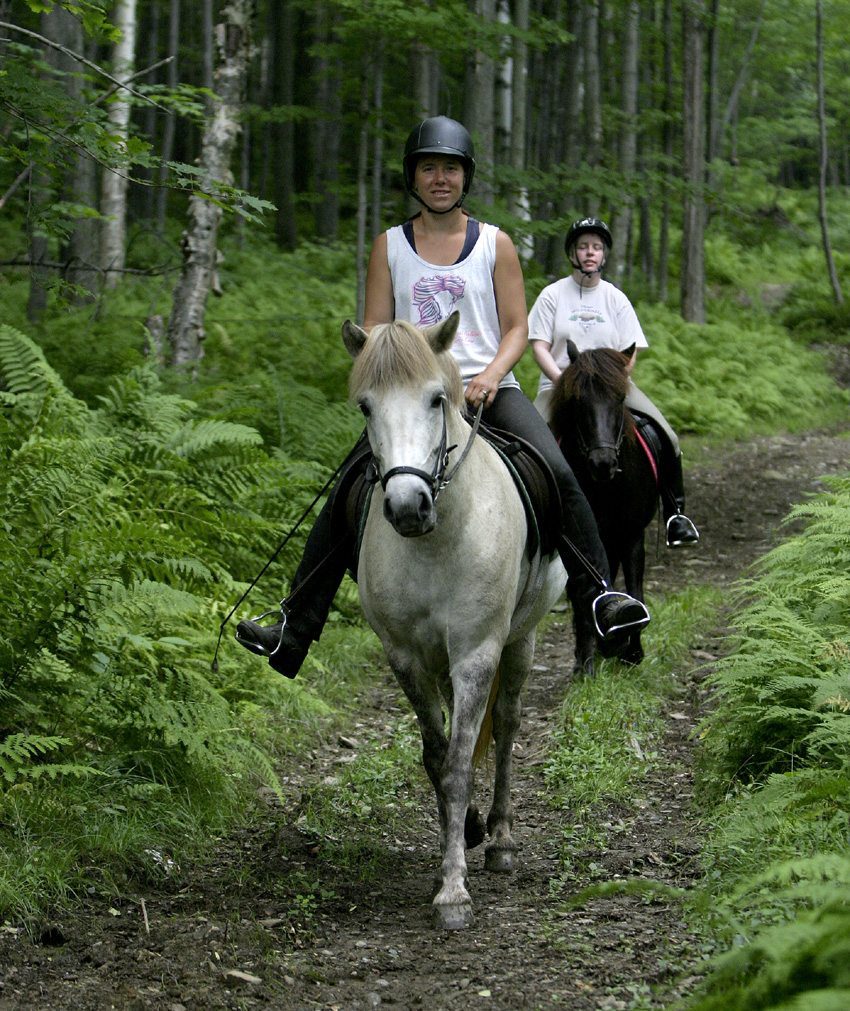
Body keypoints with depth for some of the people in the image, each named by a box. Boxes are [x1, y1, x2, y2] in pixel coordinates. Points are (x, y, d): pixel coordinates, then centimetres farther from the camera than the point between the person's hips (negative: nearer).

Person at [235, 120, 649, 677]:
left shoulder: (495, 244, 9)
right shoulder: (390, 246, 11)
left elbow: (517, 328, 6)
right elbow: (374, 331, 10)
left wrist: (491, 374, -14)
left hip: (488, 388, -1)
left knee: (558, 474, -25)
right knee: (345, 495, -14)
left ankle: (599, 595, -17)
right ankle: (295, 630, -10)